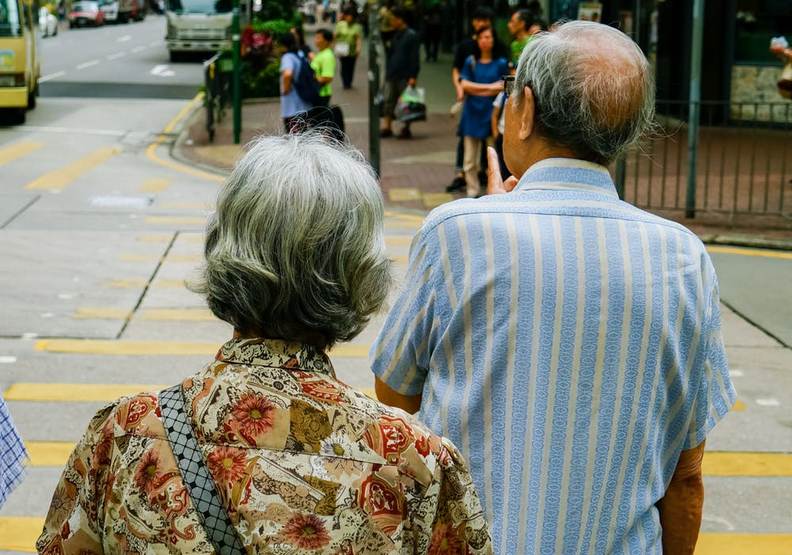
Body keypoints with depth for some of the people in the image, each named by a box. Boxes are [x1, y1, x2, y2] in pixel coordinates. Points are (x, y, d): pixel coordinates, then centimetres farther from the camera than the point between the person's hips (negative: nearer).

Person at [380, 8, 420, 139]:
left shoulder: (411, 36, -10)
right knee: (388, 101, 4)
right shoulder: (395, 36, 12)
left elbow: (415, 58, -13)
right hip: (392, 75, 7)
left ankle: (406, 129, 10)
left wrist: (413, 76, -18)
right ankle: (386, 127, 7)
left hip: (405, 76, -7)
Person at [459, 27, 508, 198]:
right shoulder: (470, 62, 9)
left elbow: (502, 88, -6)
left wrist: (476, 90, -8)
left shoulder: (501, 63, 4)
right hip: (472, 113, 2)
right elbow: (465, 85, -2)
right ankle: (472, 191, 13)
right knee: (470, 159, 4)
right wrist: (489, 87, -7)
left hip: (491, 113, -2)